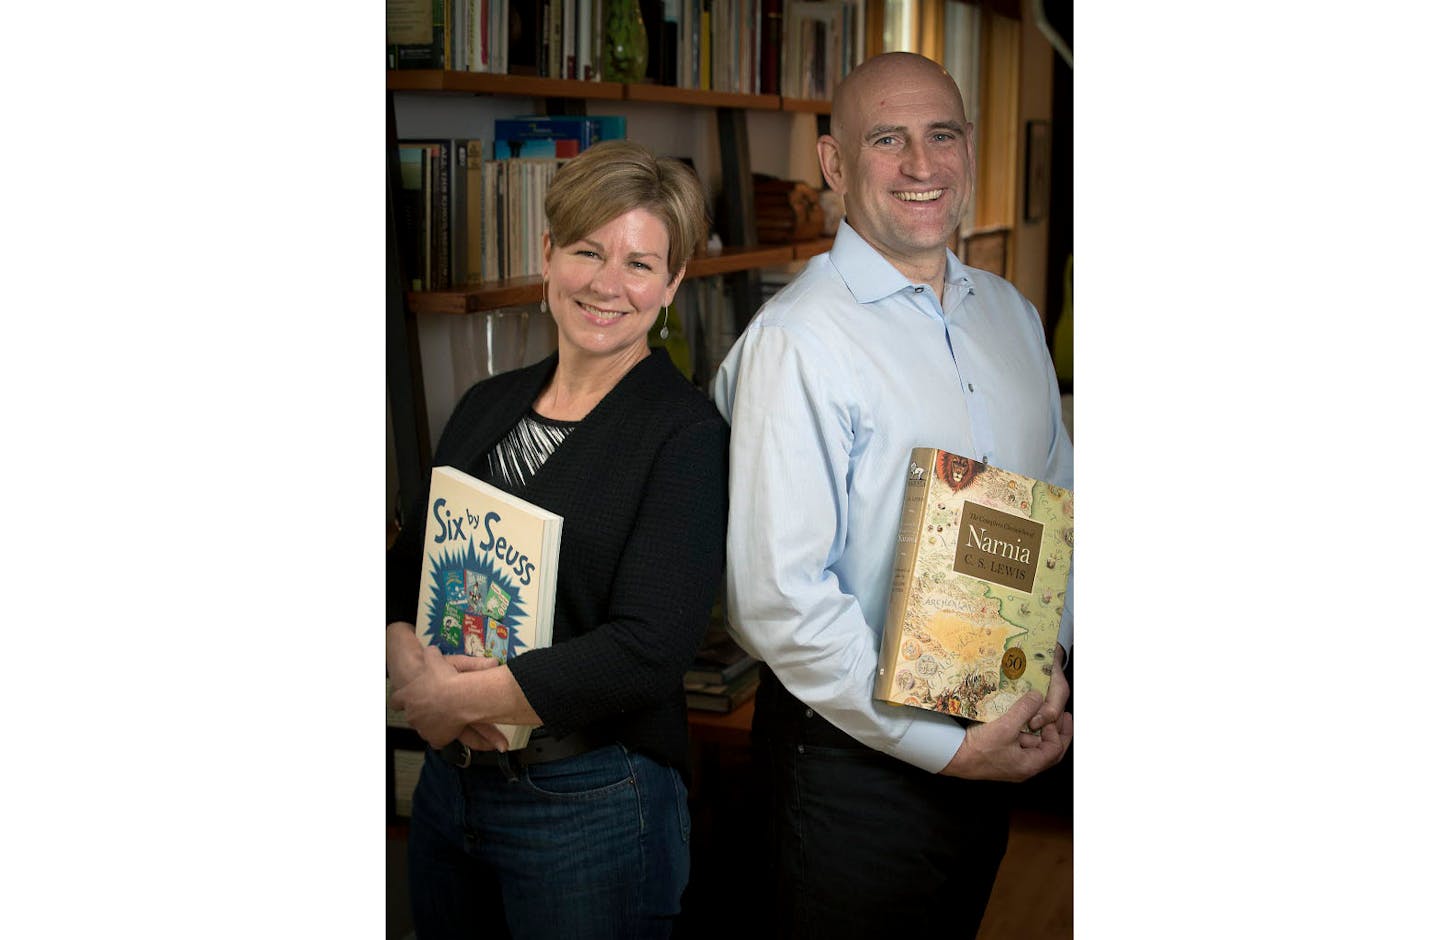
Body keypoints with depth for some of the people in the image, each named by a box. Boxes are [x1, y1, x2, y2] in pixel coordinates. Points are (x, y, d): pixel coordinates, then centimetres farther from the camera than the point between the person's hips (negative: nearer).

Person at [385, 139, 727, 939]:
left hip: (591, 805, -6)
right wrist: (408, 661, -13)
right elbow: (405, 570, 9)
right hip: (447, 784, 6)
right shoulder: (487, 407, 7)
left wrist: (453, 697, -16)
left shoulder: (688, 434, -12)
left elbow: (648, 650, -21)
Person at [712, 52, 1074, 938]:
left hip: (996, 743, 7)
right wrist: (943, 747, -18)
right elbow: (780, 597, -23)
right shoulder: (797, 341, -18)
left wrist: (1051, 660, -3)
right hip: (858, 756, -6)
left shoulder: (1011, 313, 6)